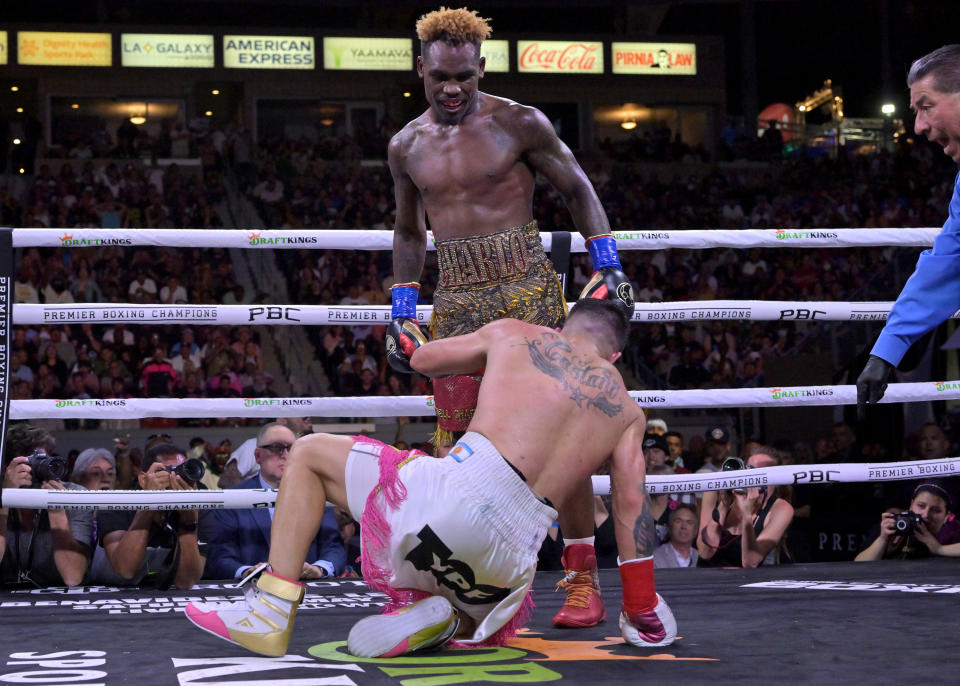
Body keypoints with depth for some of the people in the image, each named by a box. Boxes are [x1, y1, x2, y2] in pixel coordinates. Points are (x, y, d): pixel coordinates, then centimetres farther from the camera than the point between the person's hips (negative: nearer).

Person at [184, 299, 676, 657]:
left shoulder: (512, 334, 18)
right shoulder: (627, 409, 21)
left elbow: (423, 359, 33)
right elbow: (632, 502, 13)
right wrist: (642, 611, 18)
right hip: (513, 556, 2)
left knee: (309, 453, 20)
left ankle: (272, 610, 5)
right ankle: (442, 618, -5)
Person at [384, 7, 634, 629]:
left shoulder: (519, 123, -1)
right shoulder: (407, 146, 11)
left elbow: (578, 189, 6)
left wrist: (608, 267, -3)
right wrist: (402, 312, 14)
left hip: (527, 288, -4)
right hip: (455, 300, 4)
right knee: (458, 442, 1)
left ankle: (584, 583, 1)